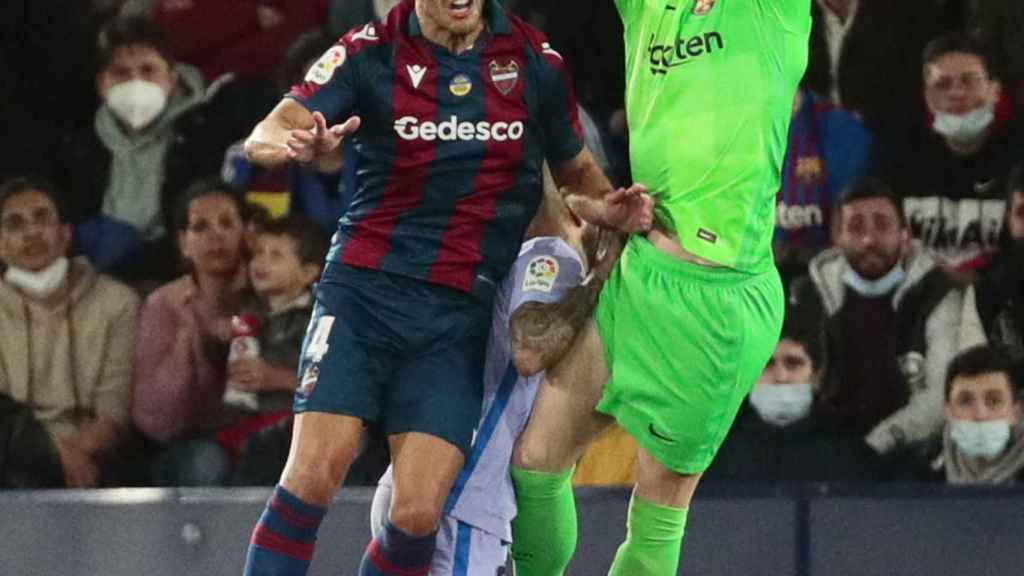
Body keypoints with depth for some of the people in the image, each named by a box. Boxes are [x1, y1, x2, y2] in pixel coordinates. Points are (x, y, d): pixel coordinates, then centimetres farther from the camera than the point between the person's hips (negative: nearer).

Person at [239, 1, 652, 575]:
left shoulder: (535, 61, 4)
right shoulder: (371, 53, -2)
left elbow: (576, 171, 19)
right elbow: (265, 136, -12)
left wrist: (610, 209, -4)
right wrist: (299, 144, -36)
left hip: (461, 313, 1)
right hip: (365, 290, -1)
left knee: (419, 512, -11)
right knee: (313, 477, -16)